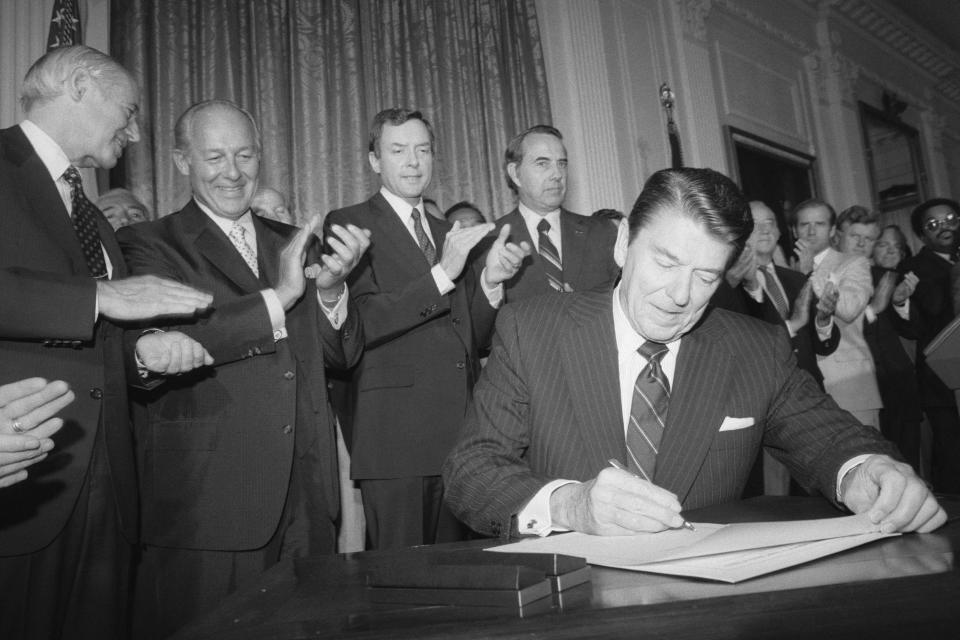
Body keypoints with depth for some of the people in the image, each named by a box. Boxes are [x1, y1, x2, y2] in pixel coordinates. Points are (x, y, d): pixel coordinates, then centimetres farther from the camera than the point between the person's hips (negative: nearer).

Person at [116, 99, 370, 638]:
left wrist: (331, 289, -11)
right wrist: (276, 299, -21)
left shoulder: (293, 244, 13)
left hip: (306, 498, 5)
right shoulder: (150, 246, -2)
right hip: (205, 503, -4)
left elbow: (344, 354, 8)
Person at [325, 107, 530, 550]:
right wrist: (442, 275, -18)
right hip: (395, 432, -5)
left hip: (458, 430, 6)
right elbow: (359, 323, -13)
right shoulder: (348, 225, 0)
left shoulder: (449, 233, 19)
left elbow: (471, 335, 16)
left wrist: (490, 281, -2)